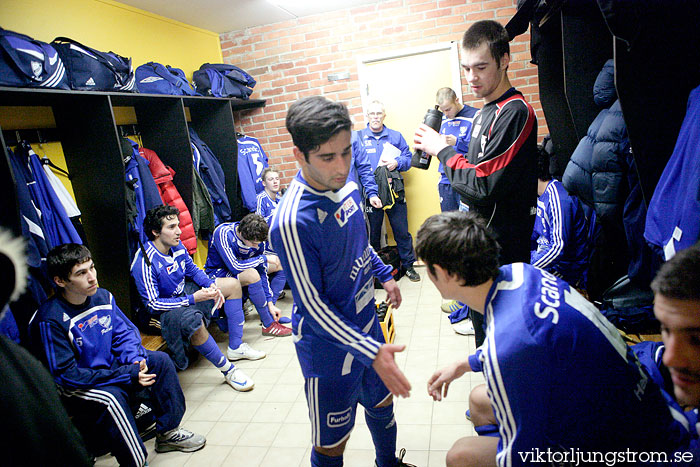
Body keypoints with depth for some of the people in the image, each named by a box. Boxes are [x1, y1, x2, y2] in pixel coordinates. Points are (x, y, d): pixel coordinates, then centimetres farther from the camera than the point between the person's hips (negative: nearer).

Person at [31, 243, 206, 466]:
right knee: (111, 397, -34)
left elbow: (125, 332, 4)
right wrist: (127, 375, -26)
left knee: (160, 360, -8)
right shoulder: (51, 320, -25)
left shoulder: (102, 297, -7)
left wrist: (135, 360, -18)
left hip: (107, 365, 7)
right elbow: (67, 374, -24)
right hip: (72, 386, -6)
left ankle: (168, 432, 4)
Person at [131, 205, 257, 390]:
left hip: (185, 292, 9)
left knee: (232, 284, 3)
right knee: (194, 321, -41)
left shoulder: (176, 245, -5)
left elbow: (193, 270, 11)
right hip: (164, 310, -9)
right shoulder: (145, 263, -26)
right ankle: (228, 370, -21)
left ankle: (236, 348, 4)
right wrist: (192, 299, -31)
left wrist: (211, 285, -9)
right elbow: (152, 304, -25)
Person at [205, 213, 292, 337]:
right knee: (252, 274, -36)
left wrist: (270, 303, -17)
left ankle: (269, 313, -3)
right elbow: (235, 267, -37)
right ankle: (268, 325, -22)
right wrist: (265, 258, -29)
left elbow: (262, 271, -12)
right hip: (218, 272, -6)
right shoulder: (223, 233, -31)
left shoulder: (257, 238, -14)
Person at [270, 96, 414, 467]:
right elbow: (312, 304, -24)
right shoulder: (293, 221, -29)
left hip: (366, 323, 8)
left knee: (382, 402, 28)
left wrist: (384, 274, 18)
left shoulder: (346, 187, -4)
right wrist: (372, 352, -25)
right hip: (330, 347, -8)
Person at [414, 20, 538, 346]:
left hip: (502, 247, -9)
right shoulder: (484, 113, 13)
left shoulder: (515, 112, -17)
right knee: (482, 322, 22)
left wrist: (442, 150, -13)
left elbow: (484, 184, -23)